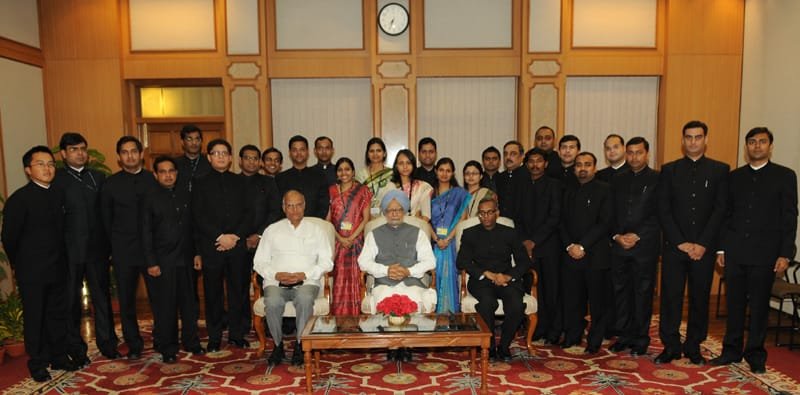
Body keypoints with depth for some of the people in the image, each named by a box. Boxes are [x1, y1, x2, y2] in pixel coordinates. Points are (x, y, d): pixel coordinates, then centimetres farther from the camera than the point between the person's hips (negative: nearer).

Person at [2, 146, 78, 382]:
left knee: (58, 314, 15)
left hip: (57, 268, 5)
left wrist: (61, 259, 7)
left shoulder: (58, 194, 6)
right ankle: (37, 363, 21)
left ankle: (59, 356, 28)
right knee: (34, 318, 7)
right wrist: (19, 265, 3)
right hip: (32, 272, -5)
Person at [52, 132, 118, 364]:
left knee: (102, 295, 10)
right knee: (71, 299, 8)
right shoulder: (56, 179, -2)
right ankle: (75, 347, 21)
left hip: (97, 248, 3)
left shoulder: (98, 177, 8)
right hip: (69, 250, -2)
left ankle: (106, 341, 22)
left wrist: (110, 242, 1)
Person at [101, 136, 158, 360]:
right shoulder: (111, 184, 4)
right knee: (126, 301, 8)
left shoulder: (154, 180, 3)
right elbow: (106, 219, 10)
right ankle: (134, 345, 22)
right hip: (123, 251, 1)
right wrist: (115, 244, 7)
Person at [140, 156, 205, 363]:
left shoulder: (185, 195, 8)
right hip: (164, 261, -3)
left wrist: (196, 253, 8)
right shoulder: (150, 200, -1)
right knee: (165, 305, 4)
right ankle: (167, 348, 16)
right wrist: (151, 263, -8)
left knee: (189, 302, 9)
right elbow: (146, 234, -3)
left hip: (186, 258, 3)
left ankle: (191, 342, 23)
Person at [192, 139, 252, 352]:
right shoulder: (201, 185, 8)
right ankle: (214, 338, 14)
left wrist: (236, 236, -7)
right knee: (213, 293, 4)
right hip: (211, 247, -1)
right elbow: (199, 217, -1)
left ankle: (237, 334, 15)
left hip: (238, 245, 1)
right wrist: (220, 237, -11)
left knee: (239, 290, 3)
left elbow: (248, 214, 7)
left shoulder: (239, 182, 13)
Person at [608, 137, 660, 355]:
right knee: (620, 290, 6)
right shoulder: (617, 179, 12)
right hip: (619, 245, 3)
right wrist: (616, 235, -4)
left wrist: (636, 236, -11)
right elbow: (610, 213, 10)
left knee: (643, 292, 4)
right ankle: (624, 335, 17)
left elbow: (659, 215, -5)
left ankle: (641, 338, 15)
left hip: (645, 245, -3)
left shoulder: (657, 179, 1)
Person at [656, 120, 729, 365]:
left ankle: (693, 347, 20)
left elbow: (720, 210, -1)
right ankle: (671, 347, 11)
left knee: (700, 298, 7)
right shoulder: (669, 170, 6)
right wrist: (681, 243, -8)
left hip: (704, 248, 0)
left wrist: (702, 244, -10)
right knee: (671, 296, 1)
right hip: (674, 246, 0)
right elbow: (663, 210, 0)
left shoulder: (719, 170, 6)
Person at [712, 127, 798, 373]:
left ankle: (755, 355, 18)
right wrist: (721, 248, 5)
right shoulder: (735, 177, 10)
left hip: (765, 253, -2)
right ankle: (732, 351, 19)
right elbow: (726, 214, 10)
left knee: (759, 306, 5)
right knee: (734, 304, 9)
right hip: (735, 252, 3)